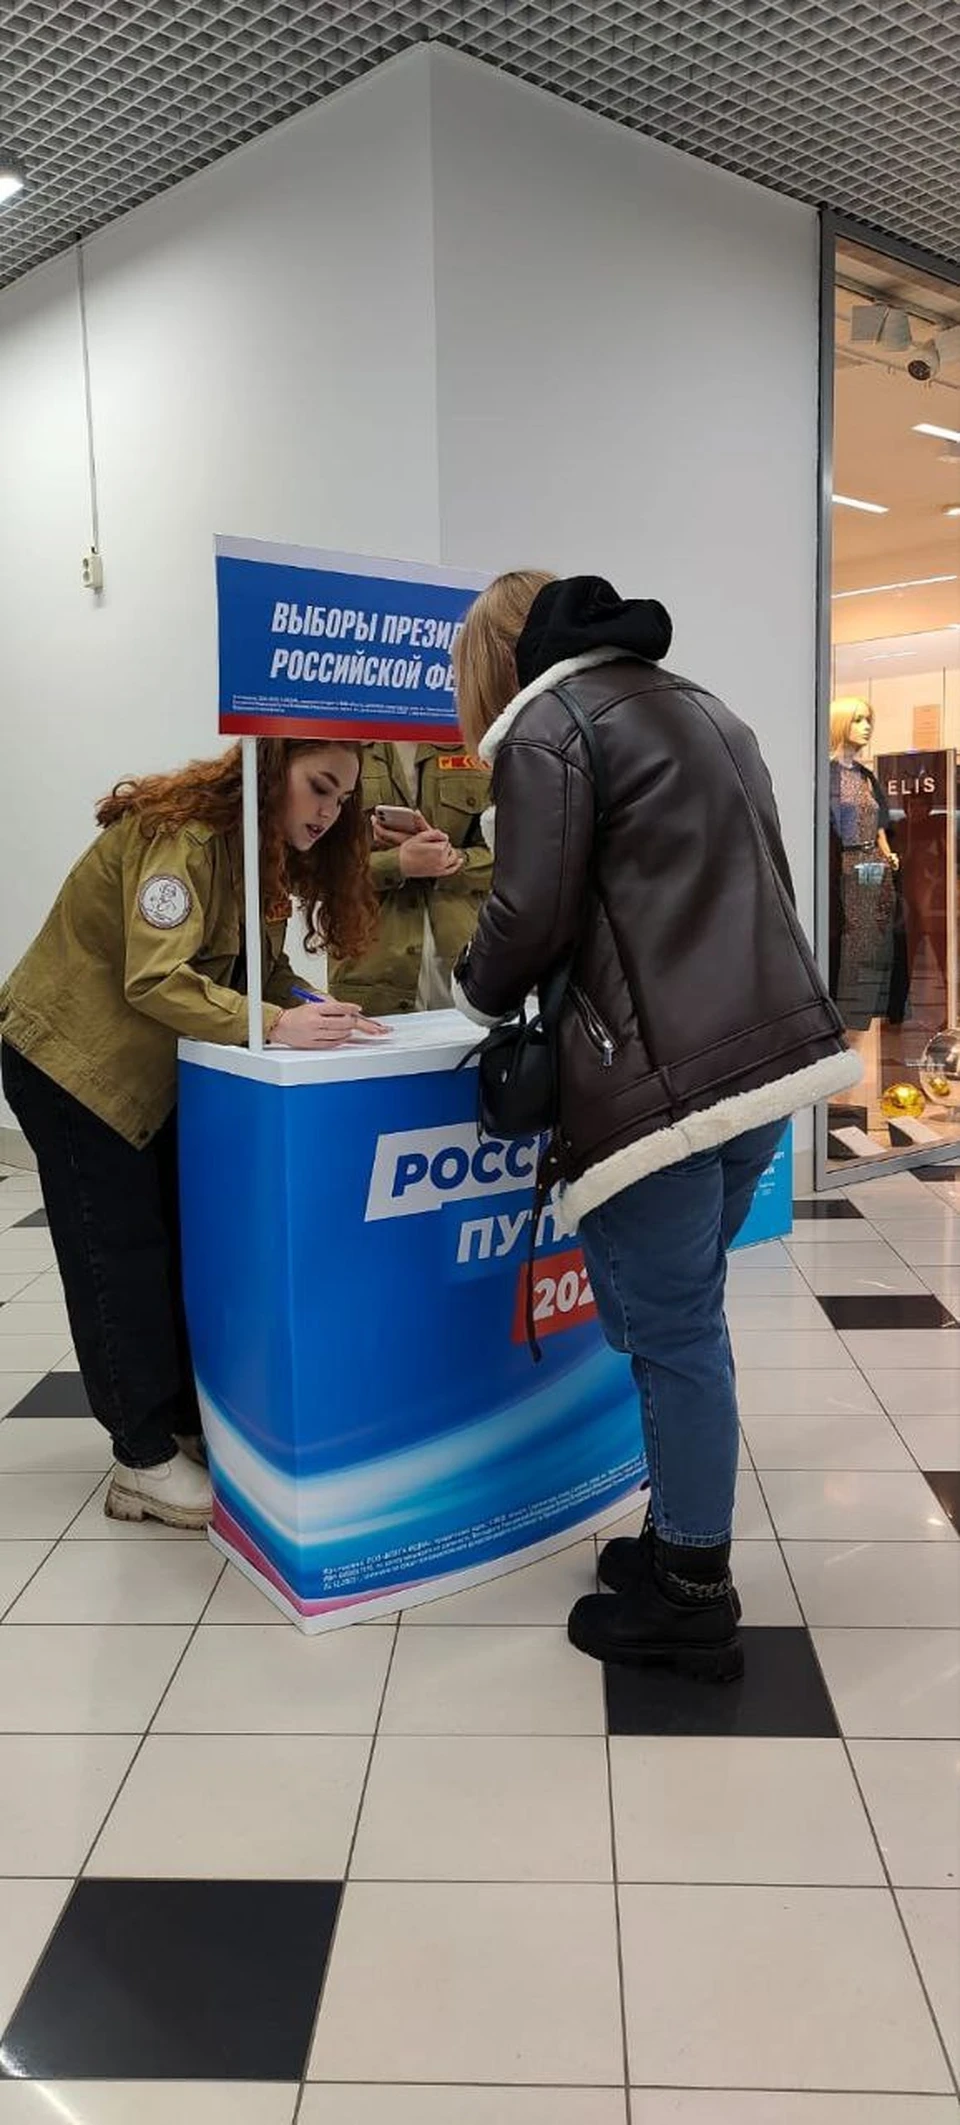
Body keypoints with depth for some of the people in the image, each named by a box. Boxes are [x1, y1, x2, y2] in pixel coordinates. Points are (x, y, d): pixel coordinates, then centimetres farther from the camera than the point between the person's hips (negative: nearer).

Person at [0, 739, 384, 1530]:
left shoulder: (264, 850, 3)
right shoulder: (184, 834, -25)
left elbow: (259, 969, 0)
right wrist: (275, 1026, -43)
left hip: (155, 1066, 9)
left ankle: (191, 1424, 23)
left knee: (184, 1242, 10)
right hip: (72, 1056, -9)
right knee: (120, 1251, -3)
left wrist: (311, 1011, -19)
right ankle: (145, 1462, 8)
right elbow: (157, 981, -35)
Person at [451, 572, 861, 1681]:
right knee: (681, 1316, 18)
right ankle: (684, 1535, 29)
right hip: (770, 1049, 9)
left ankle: (694, 1600, 14)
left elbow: (531, 915, -8)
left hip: (663, 1077, -8)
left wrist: (478, 995, 11)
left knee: (668, 1330, 2)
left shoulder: (546, 724, -3)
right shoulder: (703, 708, 23)